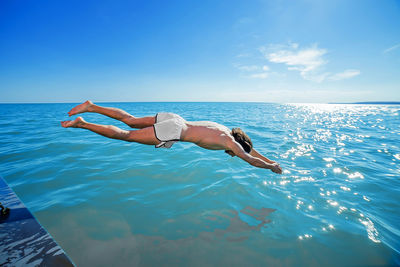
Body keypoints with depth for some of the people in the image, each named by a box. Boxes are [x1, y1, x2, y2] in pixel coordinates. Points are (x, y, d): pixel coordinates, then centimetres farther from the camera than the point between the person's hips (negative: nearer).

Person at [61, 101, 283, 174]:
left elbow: (249, 147, 32)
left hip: (173, 119, 8)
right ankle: (81, 123, 7)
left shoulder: (225, 129, 18)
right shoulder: (229, 142, -4)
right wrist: (271, 167, 22)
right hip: (172, 132, -8)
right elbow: (250, 159, 3)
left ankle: (91, 107, 21)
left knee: (130, 121, 17)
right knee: (125, 136, 1)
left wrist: (271, 160, 41)